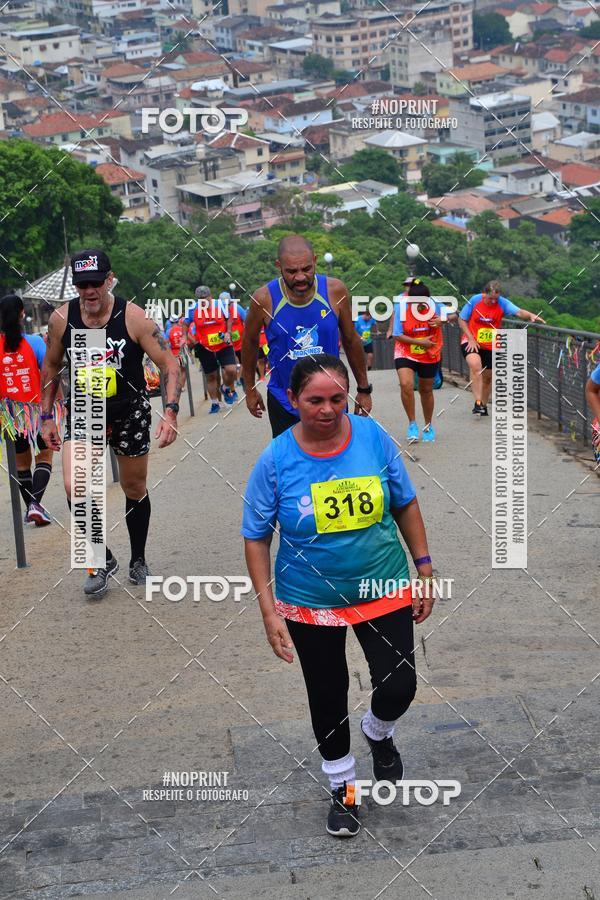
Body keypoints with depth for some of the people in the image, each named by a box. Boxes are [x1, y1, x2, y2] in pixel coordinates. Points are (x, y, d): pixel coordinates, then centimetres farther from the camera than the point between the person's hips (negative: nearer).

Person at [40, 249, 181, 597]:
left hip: (131, 412, -1)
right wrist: (47, 416, 7)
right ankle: (103, 559, 0)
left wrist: (171, 412, -25)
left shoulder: (133, 317, -17)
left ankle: (138, 561, 36)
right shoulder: (61, 318, -9)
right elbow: (52, 367, 8)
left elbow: (170, 365, -14)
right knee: (74, 488, -19)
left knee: (135, 490, 13)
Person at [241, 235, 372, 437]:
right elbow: (250, 343, 5)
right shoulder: (264, 299, -14)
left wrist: (364, 389, 10)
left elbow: (351, 340, 4)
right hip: (283, 402, -1)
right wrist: (250, 390, 13)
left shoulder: (335, 290, -10)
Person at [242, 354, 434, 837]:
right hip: (309, 602, 0)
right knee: (327, 699, 12)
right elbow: (257, 538, -7)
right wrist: (269, 611, -12)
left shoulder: (373, 437, -12)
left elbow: (405, 504, 2)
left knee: (398, 688, -6)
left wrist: (424, 569, 2)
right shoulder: (276, 461, -16)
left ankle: (379, 732, 32)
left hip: (384, 589, 1)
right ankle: (342, 788, 37)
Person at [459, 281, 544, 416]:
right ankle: (478, 403, -26)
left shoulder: (503, 303, -11)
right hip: (471, 342, -3)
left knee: (488, 376, 12)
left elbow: (519, 312, -25)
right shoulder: (474, 300, -12)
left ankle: (483, 405, 34)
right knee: (475, 365, -30)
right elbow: (461, 320, -4)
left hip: (491, 346, 3)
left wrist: (531, 315, -47)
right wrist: (471, 339, -14)